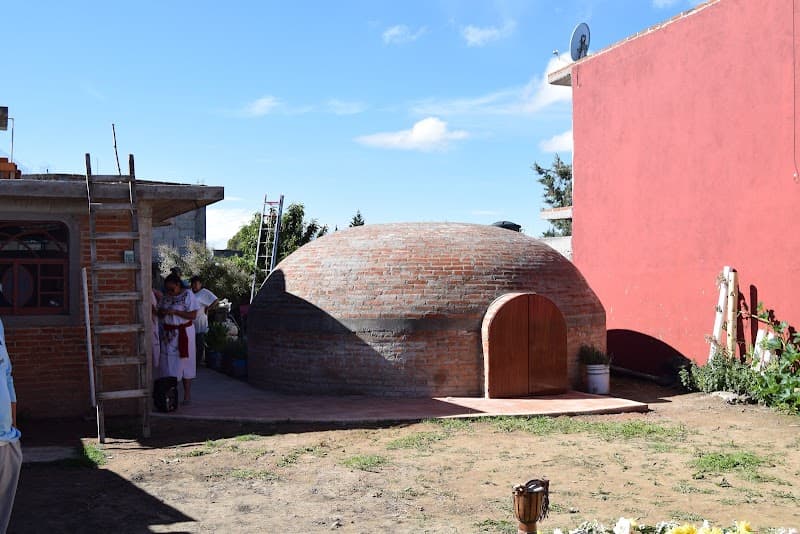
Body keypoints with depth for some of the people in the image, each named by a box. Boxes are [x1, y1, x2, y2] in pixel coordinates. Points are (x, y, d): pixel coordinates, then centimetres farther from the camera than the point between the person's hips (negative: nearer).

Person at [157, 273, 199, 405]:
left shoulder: (188, 295, -7)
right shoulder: (166, 296, 8)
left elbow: (193, 315, -13)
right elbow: (160, 313, 16)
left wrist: (174, 312, -21)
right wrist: (162, 312, -8)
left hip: (183, 333, -5)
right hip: (168, 334, 5)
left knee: (184, 362, -1)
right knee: (167, 363, 2)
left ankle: (187, 394, 5)